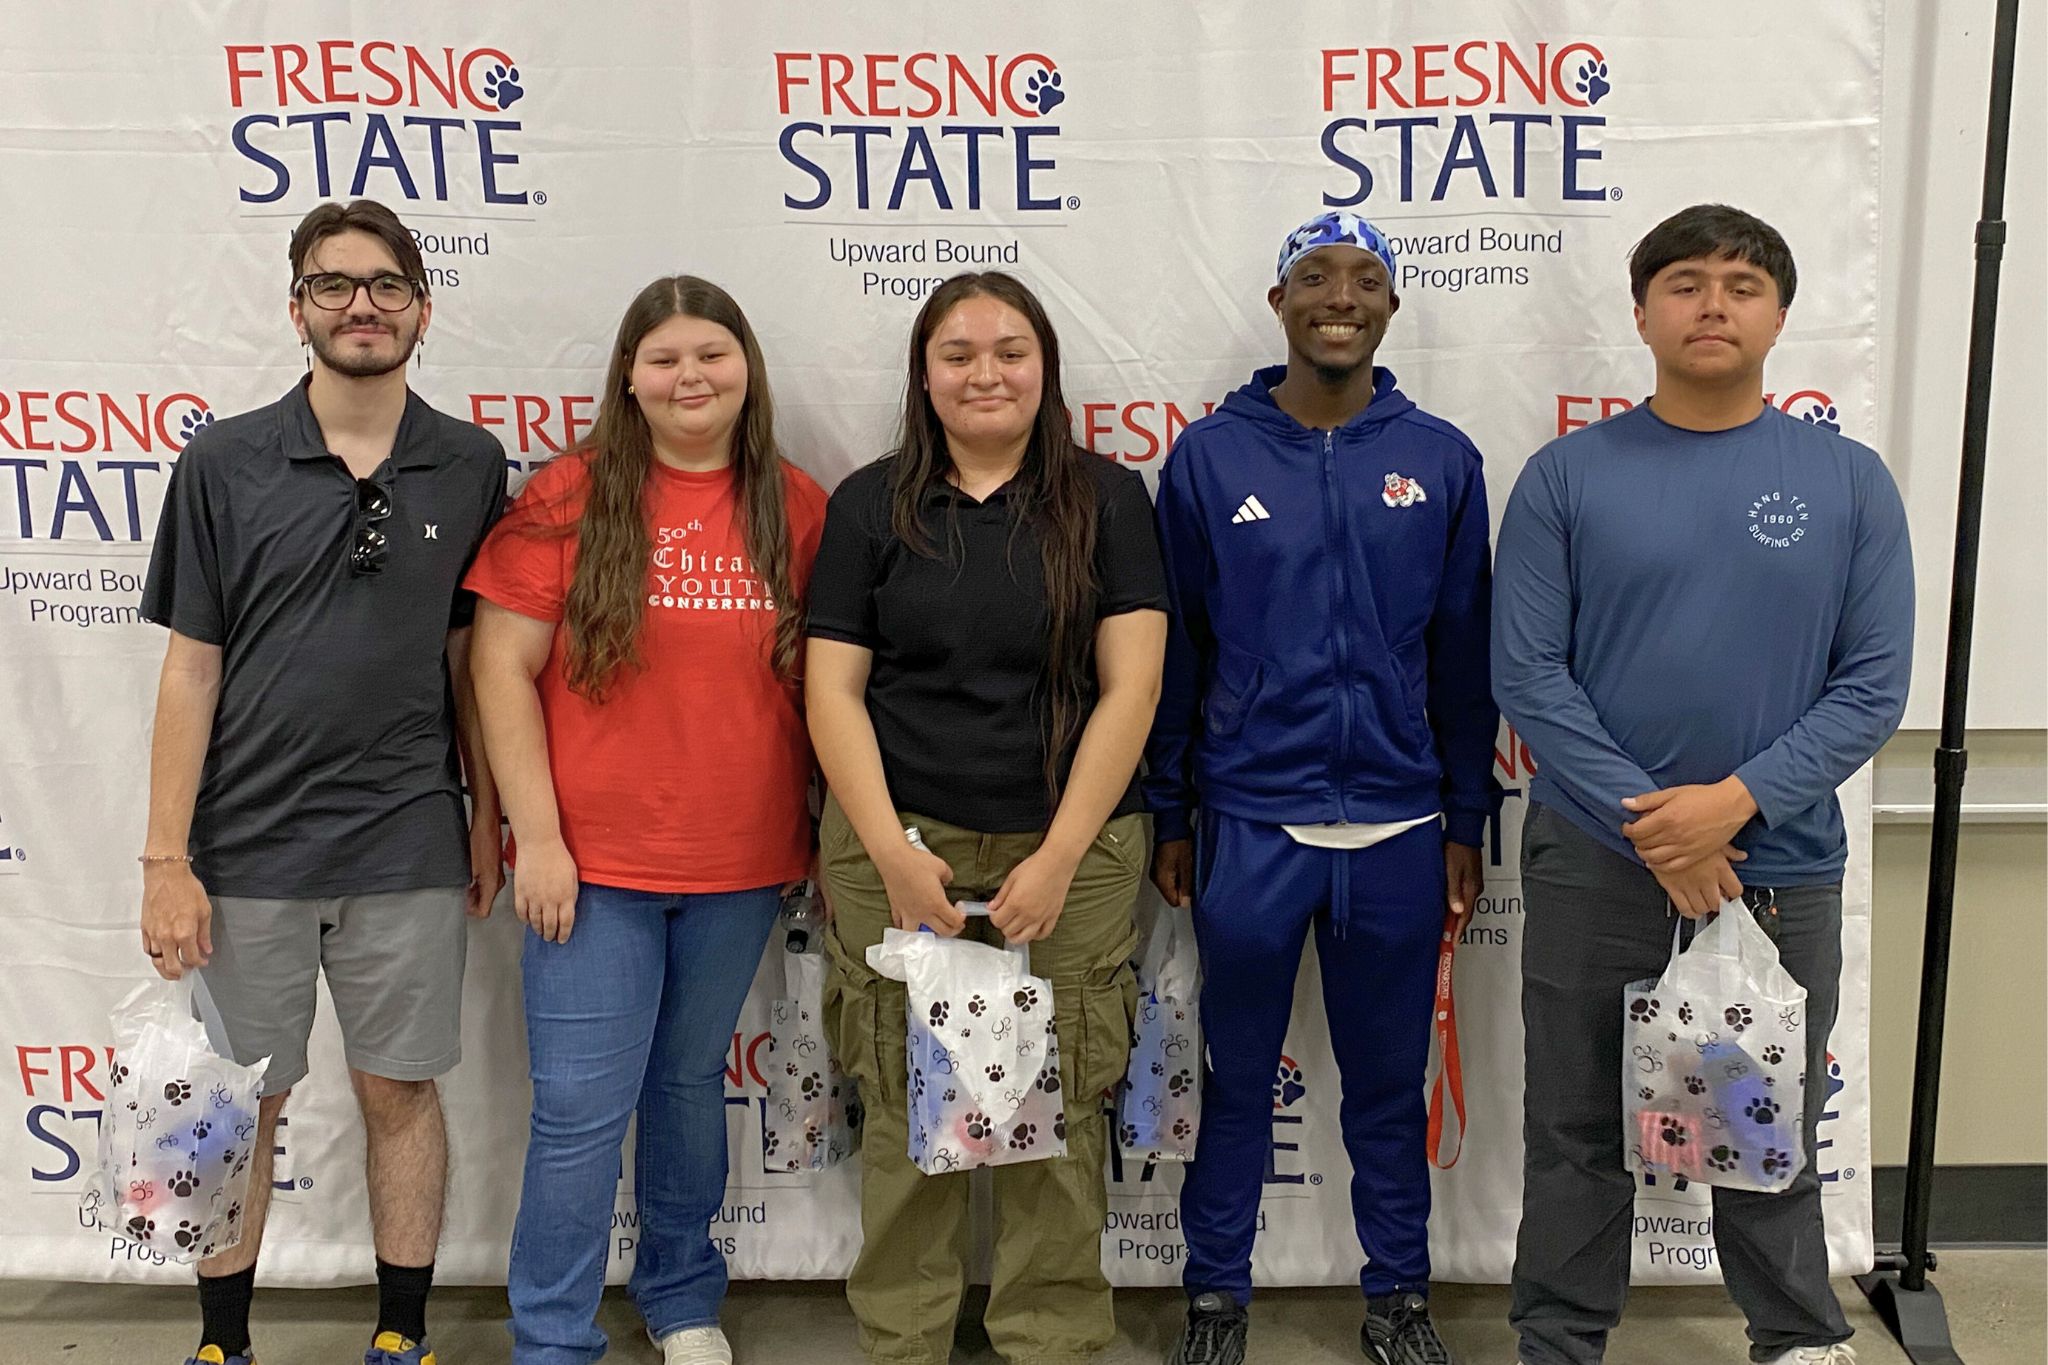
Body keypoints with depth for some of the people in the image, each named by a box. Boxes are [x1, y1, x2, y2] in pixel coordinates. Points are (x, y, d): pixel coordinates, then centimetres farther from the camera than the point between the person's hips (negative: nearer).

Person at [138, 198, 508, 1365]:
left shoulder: (470, 467, 1)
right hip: (246, 847, 0)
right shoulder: (224, 464, -2)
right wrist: (166, 859, -5)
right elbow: (192, 667, -2)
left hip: (408, 847, 1)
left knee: (401, 1090, 10)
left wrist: (488, 814, 8)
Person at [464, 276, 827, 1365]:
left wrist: (829, 839, 6)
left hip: (741, 867, 3)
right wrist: (537, 837, -10)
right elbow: (503, 668, -6)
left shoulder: (797, 508, 2)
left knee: (692, 1079, 18)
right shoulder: (571, 495, -5)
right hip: (593, 864, -2)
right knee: (581, 1109, 1)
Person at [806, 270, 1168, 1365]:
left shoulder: (1107, 501, 4)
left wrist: (1059, 857, -9)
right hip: (897, 844, 1)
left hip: (1068, 849, 0)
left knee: (1061, 1111, 2)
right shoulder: (869, 505, 6)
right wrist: (894, 853, -8)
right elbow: (832, 688, 2)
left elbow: (1130, 686, -1)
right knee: (904, 1110, 4)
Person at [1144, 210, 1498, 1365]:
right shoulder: (1210, 457, -1)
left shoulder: (1441, 460, 2)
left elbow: (1466, 658, 5)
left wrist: (1466, 824, 5)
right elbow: (1173, 654, 2)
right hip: (1249, 825, -1)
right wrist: (1169, 819, 3)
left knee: (1390, 1081, 13)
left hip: (1400, 828, 1)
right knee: (1239, 1077, 11)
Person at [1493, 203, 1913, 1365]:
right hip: (1594, 863, 0)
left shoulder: (1850, 481, 0)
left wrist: (1738, 801, -16)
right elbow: (1527, 673, -7)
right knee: (1579, 1131, 10)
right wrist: (1651, 826, -14)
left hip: (1781, 866, 1)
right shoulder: (1568, 476, -3)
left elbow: (1874, 686, -3)